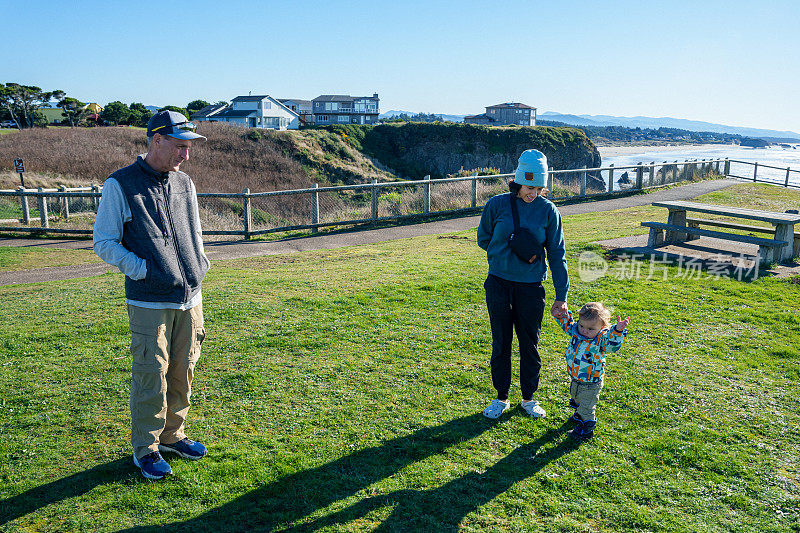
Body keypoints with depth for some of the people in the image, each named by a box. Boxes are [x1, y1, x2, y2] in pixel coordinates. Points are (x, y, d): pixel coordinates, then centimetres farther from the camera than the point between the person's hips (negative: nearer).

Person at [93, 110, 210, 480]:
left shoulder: (185, 184, 10)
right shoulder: (120, 185, -7)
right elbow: (103, 243, -6)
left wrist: (200, 264, 6)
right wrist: (146, 270, -15)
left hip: (190, 298, 6)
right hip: (149, 303, -5)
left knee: (182, 372, 12)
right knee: (151, 376, 0)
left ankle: (172, 435, 30)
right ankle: (145, 449, 17)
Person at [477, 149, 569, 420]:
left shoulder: (548, 210, -3)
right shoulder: (497, 204, -4)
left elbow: (557, 255, -1)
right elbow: (483, 239, 6)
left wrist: (561, 296, -5)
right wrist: (514, 252, -9)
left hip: (531, 286, 0)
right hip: (499, 283, 0)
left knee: (530, 344, 9)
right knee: (501, 342, 10)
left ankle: (529, 398, 29)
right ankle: (501, 398, 27)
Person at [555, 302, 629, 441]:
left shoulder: (602, 339, -28)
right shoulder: (576, 331, -12)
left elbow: (613, 344, -47)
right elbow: (567, 325, 6)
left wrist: (618, 331, -63)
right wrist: (562, 315, -9)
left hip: (591, 385, -7)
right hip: (575, 380, 7)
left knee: (586, 407, 11)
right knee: (576, 401, 33)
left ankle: (586, 428, 34)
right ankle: (579, 415, 60)